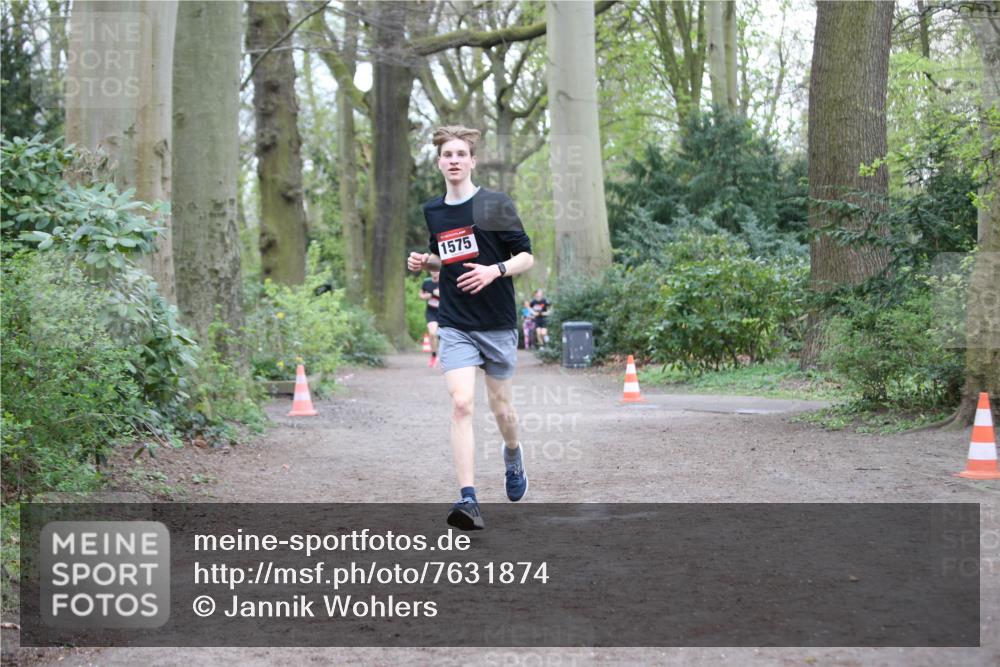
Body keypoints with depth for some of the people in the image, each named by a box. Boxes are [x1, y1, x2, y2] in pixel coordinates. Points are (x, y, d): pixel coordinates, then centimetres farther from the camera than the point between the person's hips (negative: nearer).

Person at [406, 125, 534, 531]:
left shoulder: (495, 205, -6)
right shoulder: (433, 212, 7)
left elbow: (526, 257, -4)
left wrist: (495, 270, -23)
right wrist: (424, 261, 3)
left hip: (498, 325, -2)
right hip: (455, 326, 2)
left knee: (501, 409, 11)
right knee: (461, 405, -16)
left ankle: (513, 456, 45)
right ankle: (468, 500, -20)